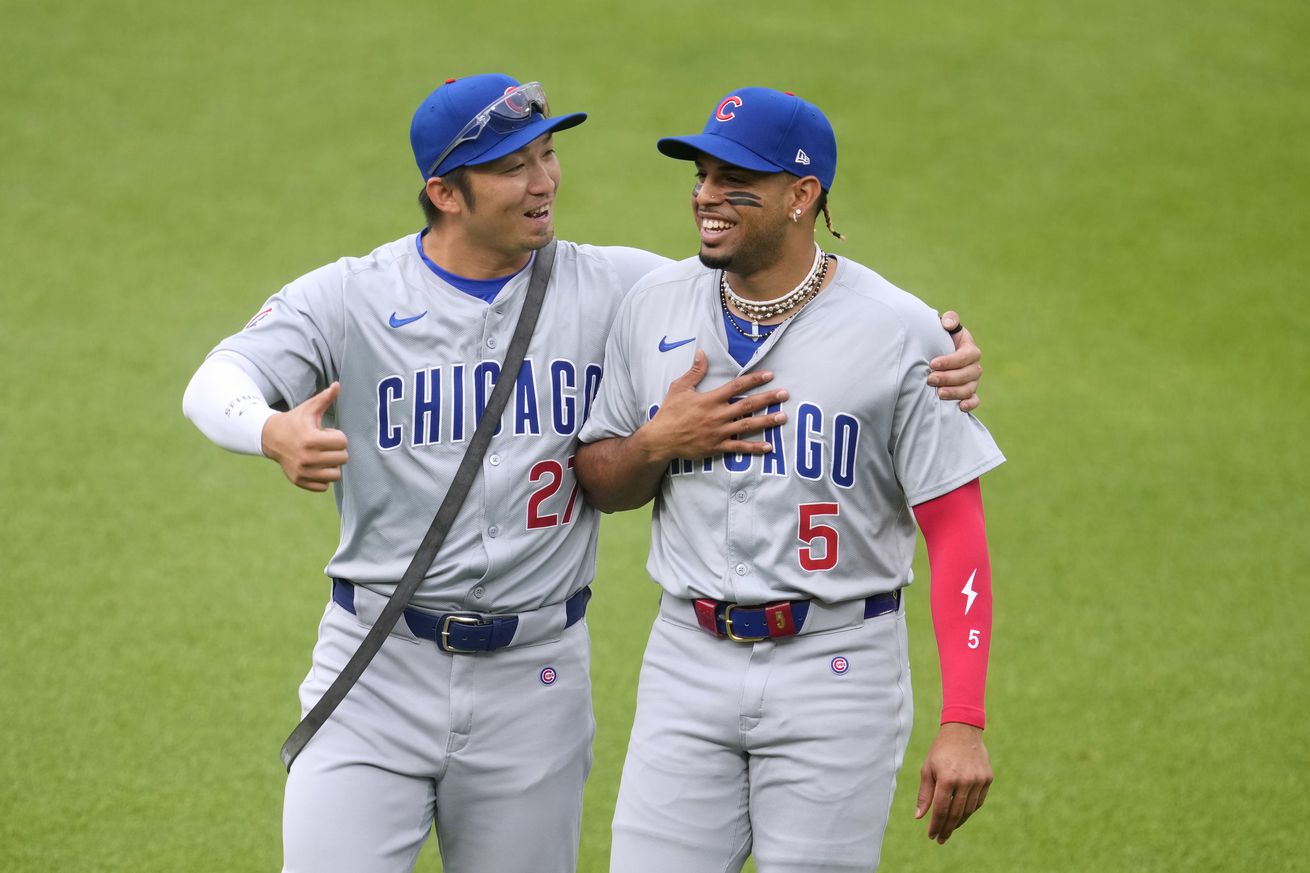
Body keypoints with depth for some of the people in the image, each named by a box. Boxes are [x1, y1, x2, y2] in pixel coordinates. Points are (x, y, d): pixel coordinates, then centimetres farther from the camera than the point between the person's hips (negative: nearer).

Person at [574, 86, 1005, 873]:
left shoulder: (899, 332, -9)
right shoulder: (655, 306, 5)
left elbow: (956, 534, -11)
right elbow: (598, 484, 15)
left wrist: (964, 725, -18)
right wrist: (658, 443, -9)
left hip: (838, 669, -4)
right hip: (689, 656, 4)